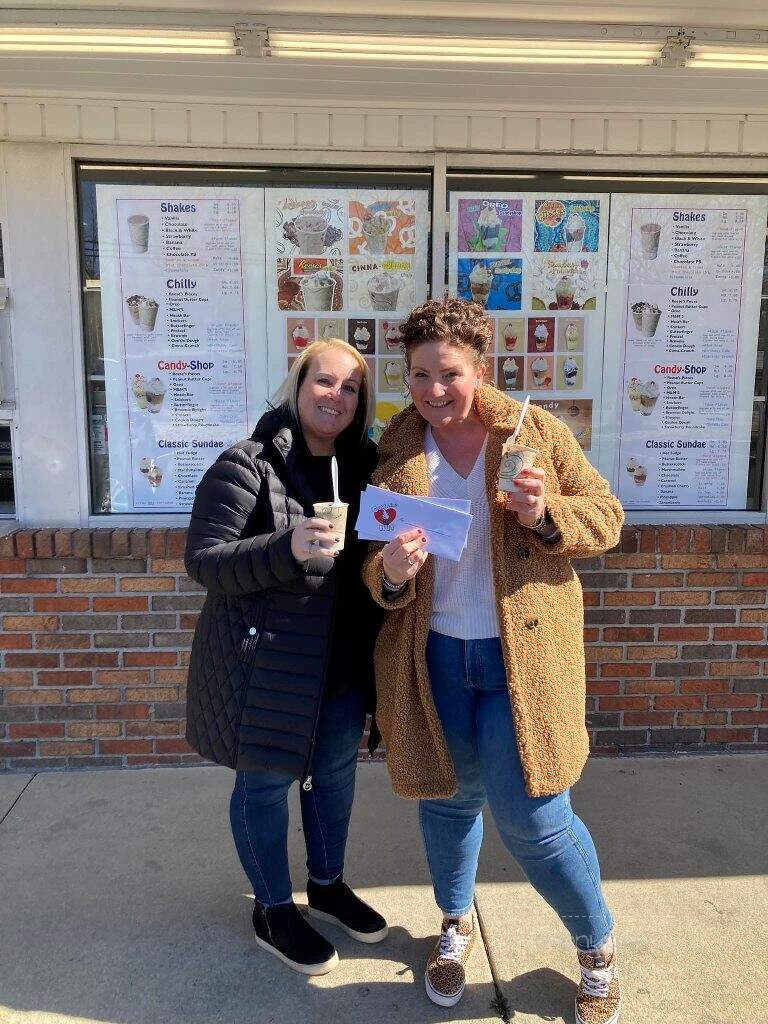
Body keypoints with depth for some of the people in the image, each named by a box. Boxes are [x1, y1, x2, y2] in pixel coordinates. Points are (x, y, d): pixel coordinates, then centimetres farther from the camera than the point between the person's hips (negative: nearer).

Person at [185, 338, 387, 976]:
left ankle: (328, 884, 45)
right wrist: (287, 551, -32)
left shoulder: (362, 467, 3)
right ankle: (273, 911, 35)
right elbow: (203, 561, -18)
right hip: (265, 659, -6)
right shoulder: (247, 467, -16)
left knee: (335, 772, 21)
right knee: (266, 783, 11)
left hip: (341, 657, 7)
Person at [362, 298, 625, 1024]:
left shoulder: (536, 432, -4)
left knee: (532, 816, 1)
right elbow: (375, 573, 1)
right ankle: (456, 924, 48)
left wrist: (549, 515, -20)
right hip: (433, 657, 2)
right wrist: (390, 572, -24)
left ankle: (598, 949, 32)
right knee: (447, 800, 18)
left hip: (522, 655, -2)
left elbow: (606, 518, 1)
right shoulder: (395, 454, -1)